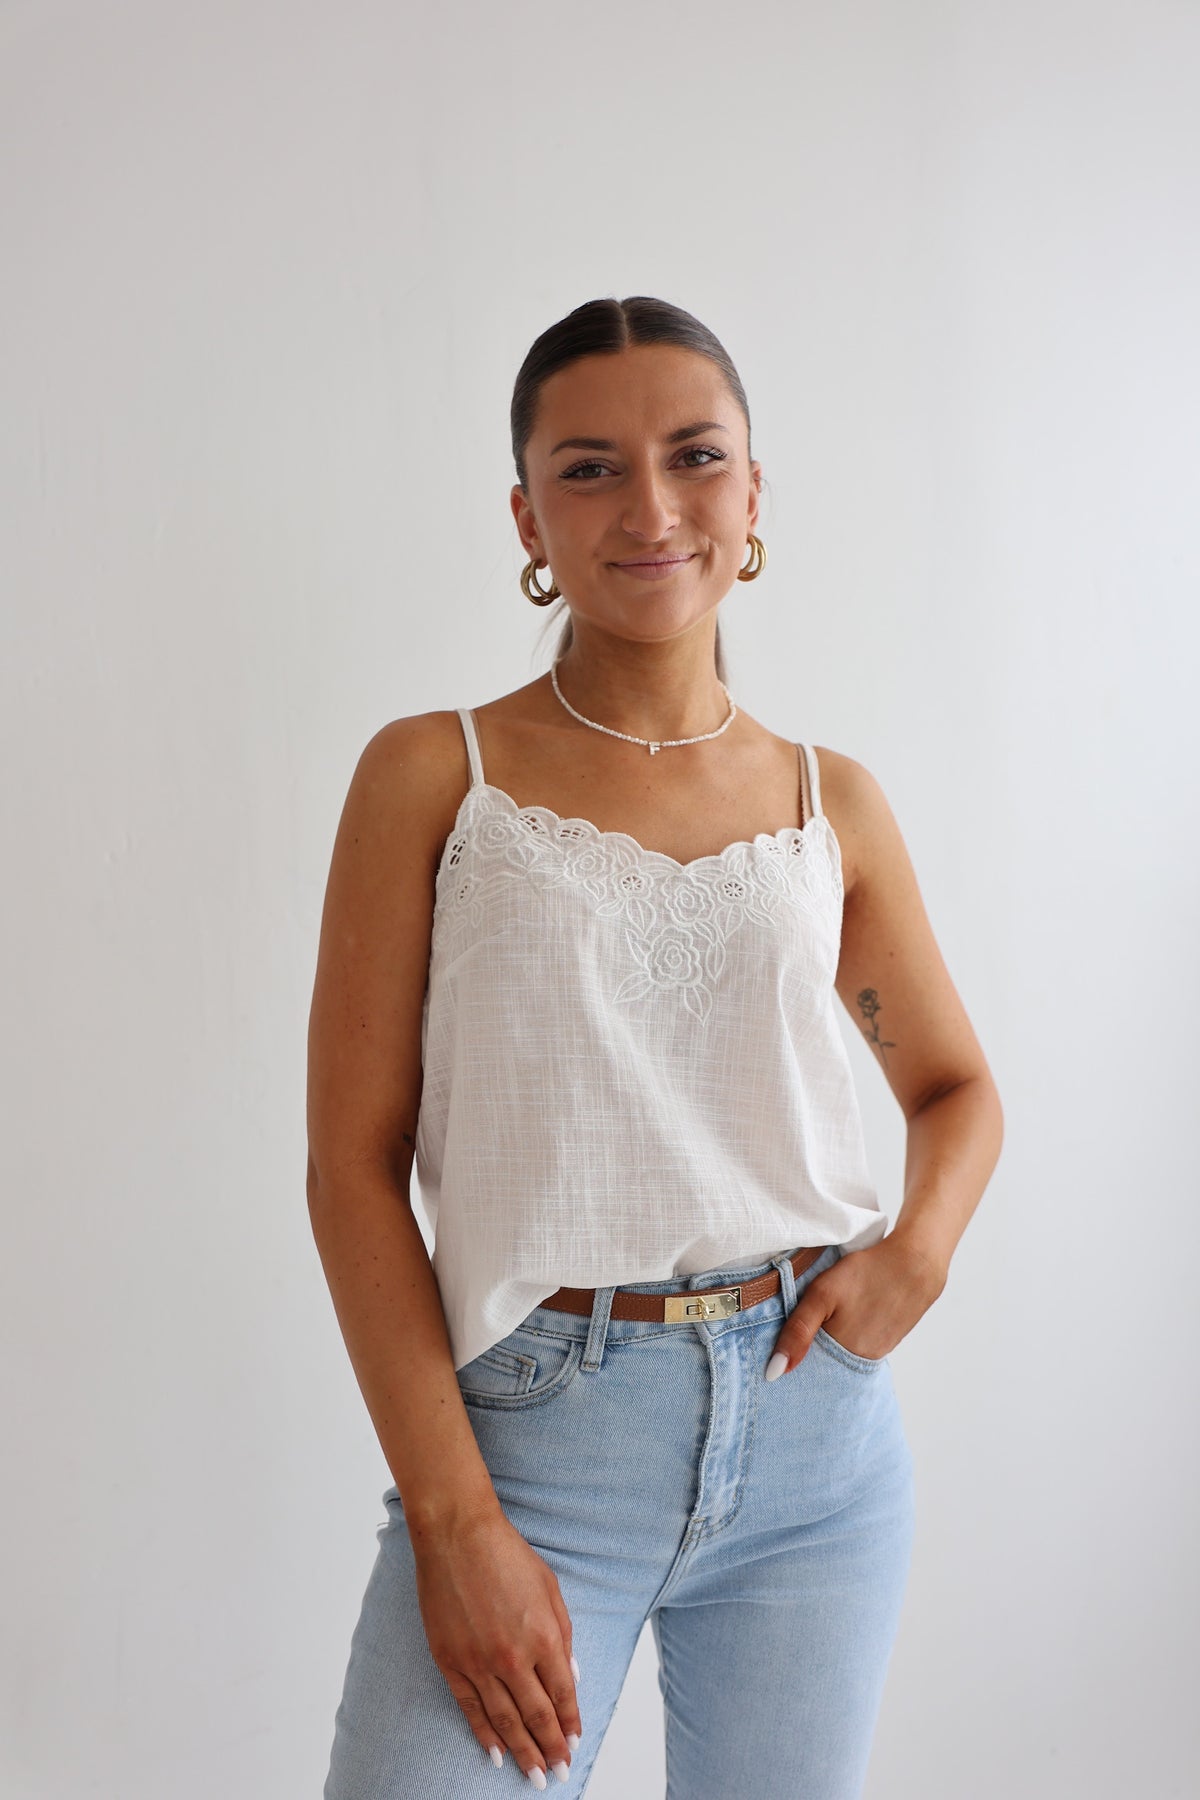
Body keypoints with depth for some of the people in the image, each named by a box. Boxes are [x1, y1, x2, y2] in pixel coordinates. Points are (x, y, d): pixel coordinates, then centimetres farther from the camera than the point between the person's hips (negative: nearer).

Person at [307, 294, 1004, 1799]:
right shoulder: (432, 775, -3)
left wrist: (918, 1247, -4)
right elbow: (352, 1168, -6)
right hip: (536, 1435, -3)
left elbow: (958, 1086, 19)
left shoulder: (831, 804, 6)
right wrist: (457, 1522, -13)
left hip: (816, 1430, 3)